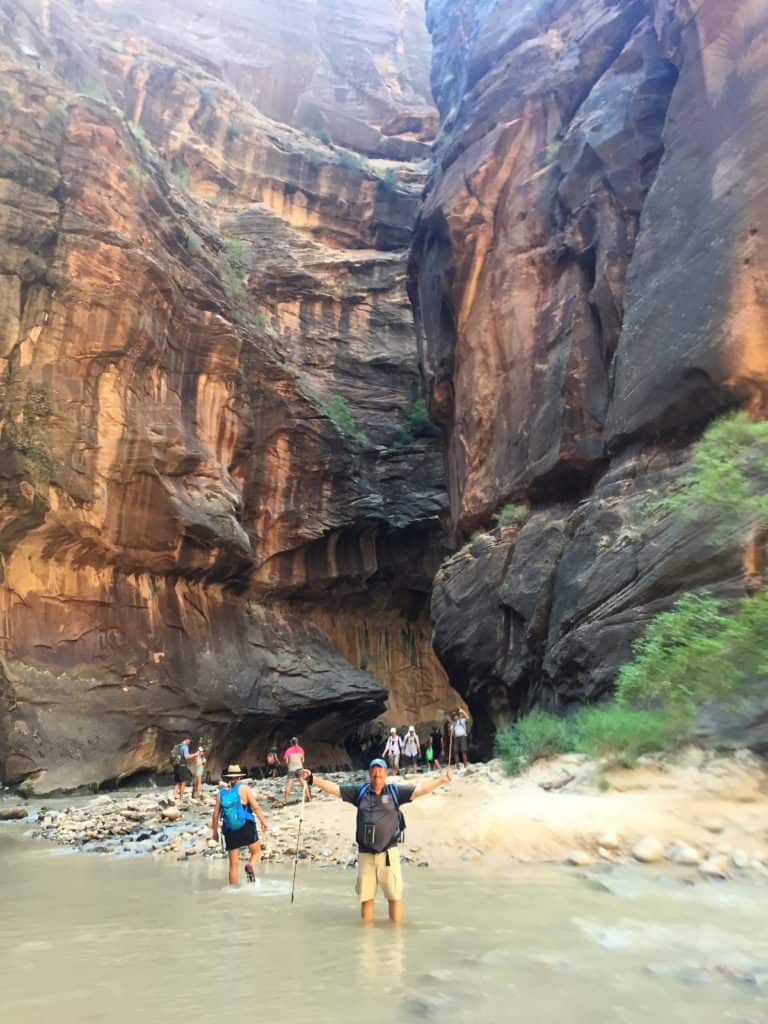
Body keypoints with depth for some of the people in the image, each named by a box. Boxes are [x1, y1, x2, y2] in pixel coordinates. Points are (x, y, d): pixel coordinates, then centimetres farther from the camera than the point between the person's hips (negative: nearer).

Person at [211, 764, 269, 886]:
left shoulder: (221, 792, 9)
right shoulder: (244, 788, 1)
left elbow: (216, 813, 7)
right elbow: (255, 807, -6)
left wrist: (215, 831, 16)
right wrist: (263, 821, 0)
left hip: (230, 830, 3)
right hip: (246, 826, -3)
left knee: (234, 864, 10)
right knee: (256, 851, 15)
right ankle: (250, 866, -14)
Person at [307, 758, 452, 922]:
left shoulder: (395, 791, 2)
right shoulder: (360, 792, 7)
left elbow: (420, 789, -5)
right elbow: (334, 788, 7)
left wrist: (441, 780, -17)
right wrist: (313, 779, -1)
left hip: (388, 853, -2)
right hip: (365, 854, 2)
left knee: (394, 895, 0)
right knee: (365, 896, 11)